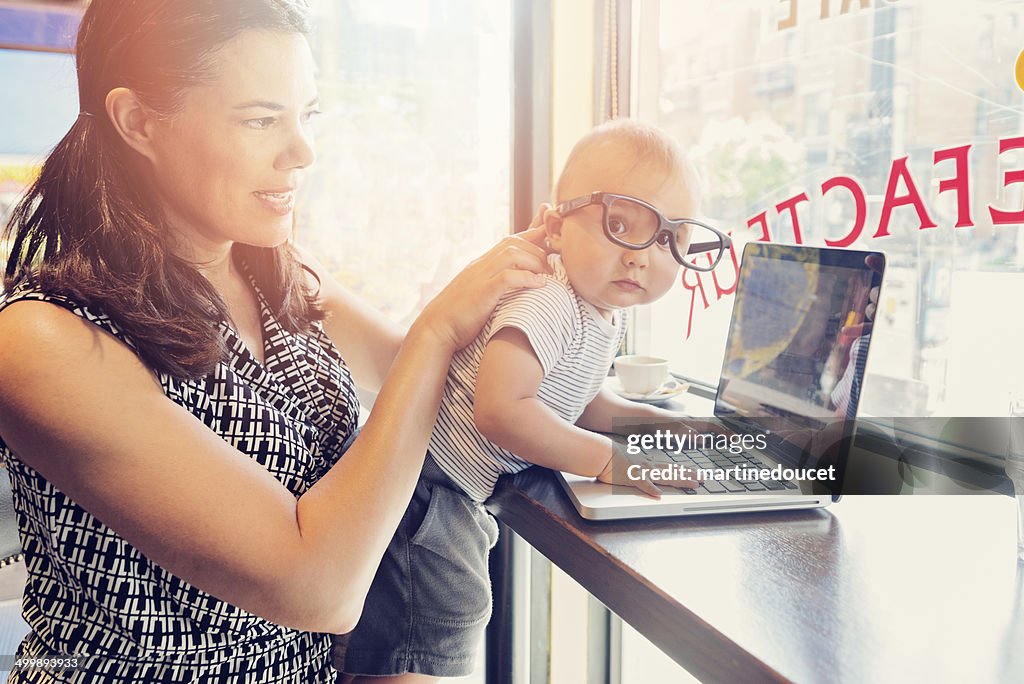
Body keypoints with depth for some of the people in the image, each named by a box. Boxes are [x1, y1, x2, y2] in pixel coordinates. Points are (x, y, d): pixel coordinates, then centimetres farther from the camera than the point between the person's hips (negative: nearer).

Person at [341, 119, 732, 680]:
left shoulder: (608, 313, 6)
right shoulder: (548, 307, -26)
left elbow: (576, 400, 21)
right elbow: (499, 409, -36)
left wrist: (659, 420, 10)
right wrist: (606, 460, -29)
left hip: (459, 496, 10)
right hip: (425, 487, -10)